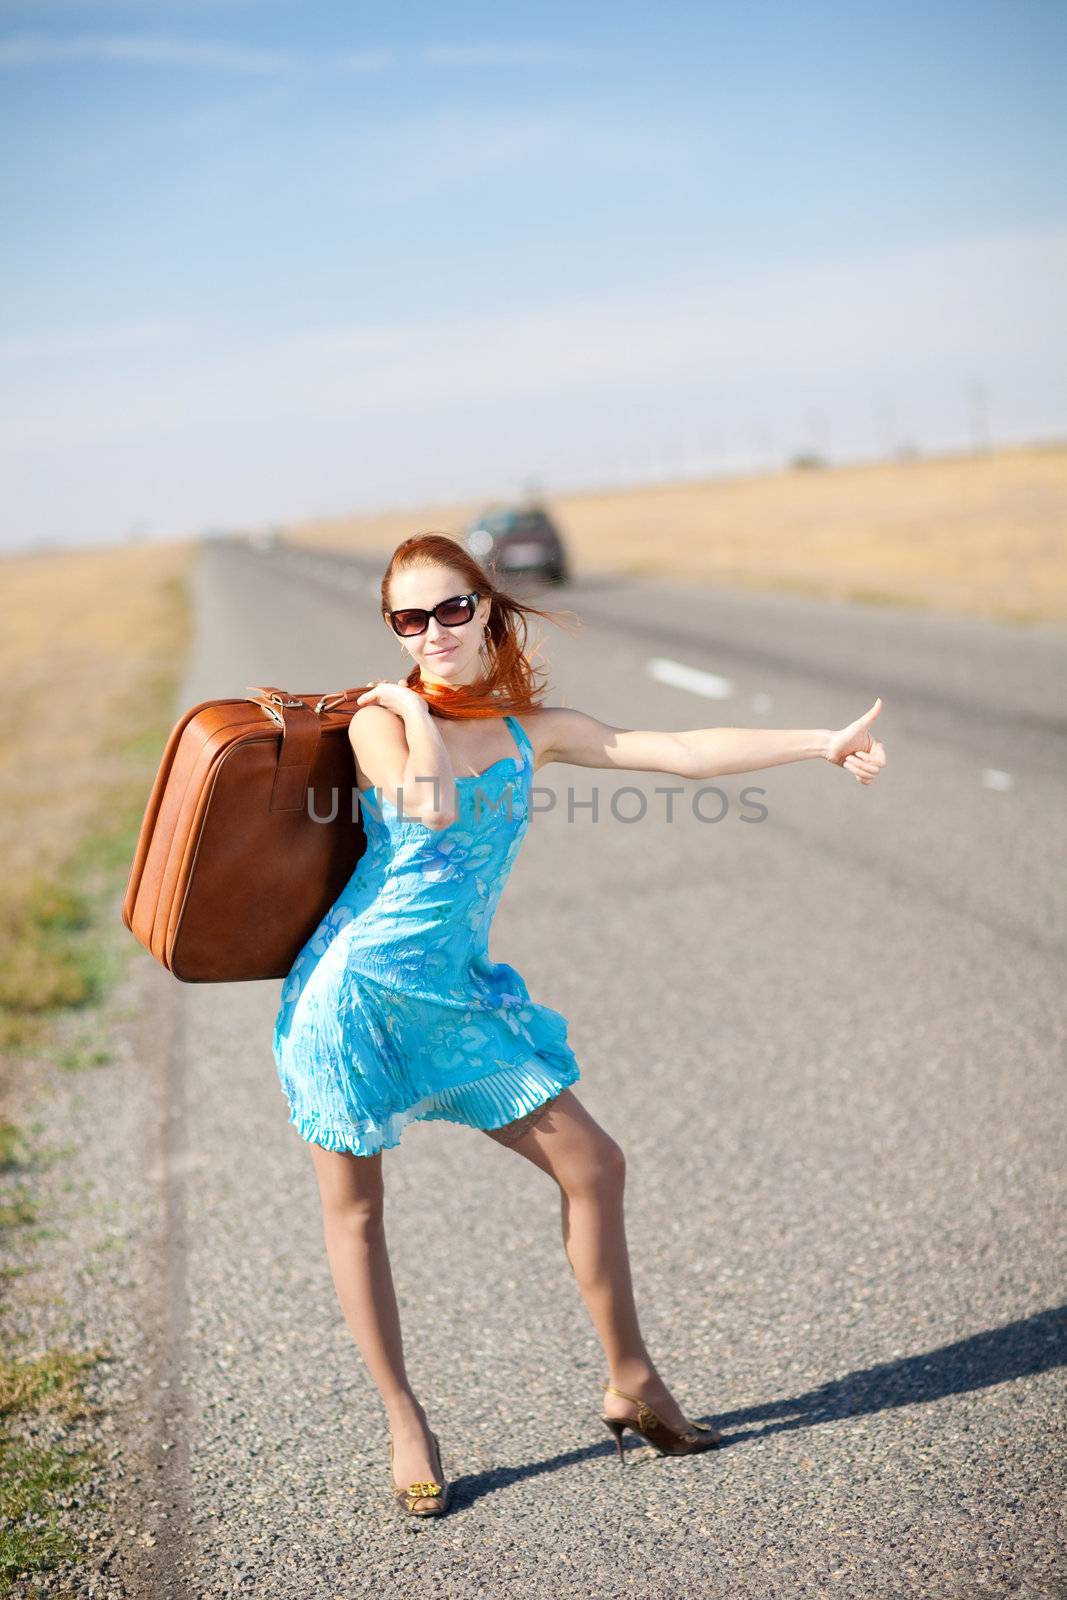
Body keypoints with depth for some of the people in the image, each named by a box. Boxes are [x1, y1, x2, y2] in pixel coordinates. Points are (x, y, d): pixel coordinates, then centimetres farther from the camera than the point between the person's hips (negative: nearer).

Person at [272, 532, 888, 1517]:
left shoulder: (532, 730, 6)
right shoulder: (380, 718, -6)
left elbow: (685, 753, 2)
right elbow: (433, 806, -27)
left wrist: (823, 743, 0)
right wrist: (419, 711, -11)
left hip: (456, 992, 4)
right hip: (358, 988, -4)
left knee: (593, 1166, 4)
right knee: (355, 1207, 5)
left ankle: (631, 1383, 22)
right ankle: (404, 1424, 22)